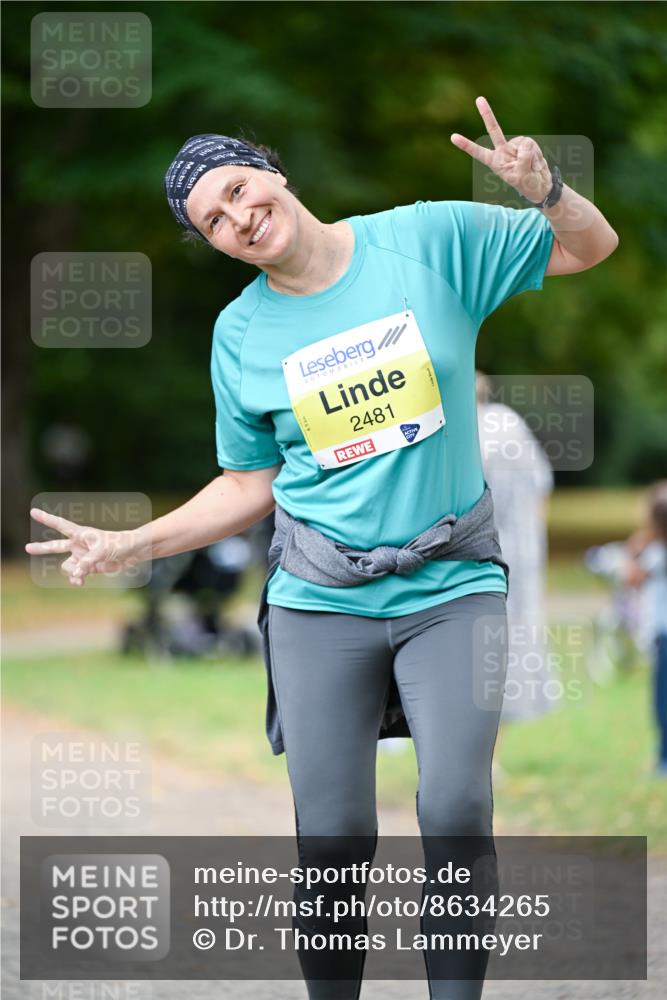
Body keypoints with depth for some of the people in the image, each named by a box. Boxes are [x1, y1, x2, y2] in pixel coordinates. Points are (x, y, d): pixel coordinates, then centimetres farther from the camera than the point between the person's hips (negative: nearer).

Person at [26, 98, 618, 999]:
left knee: (456, 807, -20)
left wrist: (543, 189, -15)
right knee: (333, 841, -3)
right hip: (322, 600, 2)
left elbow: (591, 247, 7)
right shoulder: (241, 333, 5)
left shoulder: (431, 239, -1)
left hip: (453, 585, -2)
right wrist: (130, 546, 4)